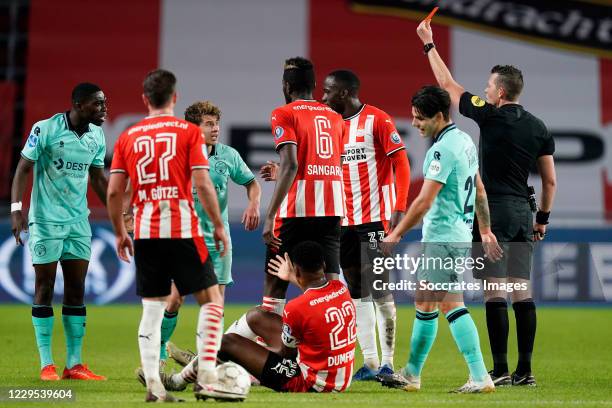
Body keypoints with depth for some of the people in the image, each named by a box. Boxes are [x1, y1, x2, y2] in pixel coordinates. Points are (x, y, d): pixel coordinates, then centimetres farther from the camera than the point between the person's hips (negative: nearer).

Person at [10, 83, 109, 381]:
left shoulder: (97, 136, 6)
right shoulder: (45, 129, -12)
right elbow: (23, 169, -8)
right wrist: (16, 208, -17)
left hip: (78, 222, 5)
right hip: (45, 220, -5)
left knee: (76, 291, 4)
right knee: (44, 289, 0)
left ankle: (74, 364, 7)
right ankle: (46, 364, 4)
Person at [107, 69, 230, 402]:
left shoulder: (127, 137, 8)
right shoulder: (189, 132, 0)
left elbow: (114, 192, 6)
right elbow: (202, 184, -8)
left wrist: (120, 233, 17)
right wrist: (218, 225, 1)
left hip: (144, 233, 3)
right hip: (182, 230, -3)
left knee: (152, 309, 9)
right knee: (211, 300, 6)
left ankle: (153, 384, 2)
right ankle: (206, 378, -4)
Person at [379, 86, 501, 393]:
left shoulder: (443, 149, -19)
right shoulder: (464, 141, 11)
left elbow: (424, 201, -20)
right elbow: (479, 190, 18)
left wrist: (396, 234, -13)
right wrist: (485, 229, 24)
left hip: (444, 238, -10)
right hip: (459, 235, 10)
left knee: (451, 305, -12)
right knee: (424, 304, 15)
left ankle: (480, 377, -14)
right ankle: (411, 375, 23)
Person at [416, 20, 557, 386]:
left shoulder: (491, 116, -6)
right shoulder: (539, 127, 9)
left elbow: (448, 85, 4)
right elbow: (550, 181, 11)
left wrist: (429, 44, 14)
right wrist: (543, 218, 22)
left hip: (493, 211, -6)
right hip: (523, 213, 6)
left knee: (495, 295, -5)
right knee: (523, 293, 6)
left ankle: (500, 370, -7)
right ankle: (525, 370, 5)